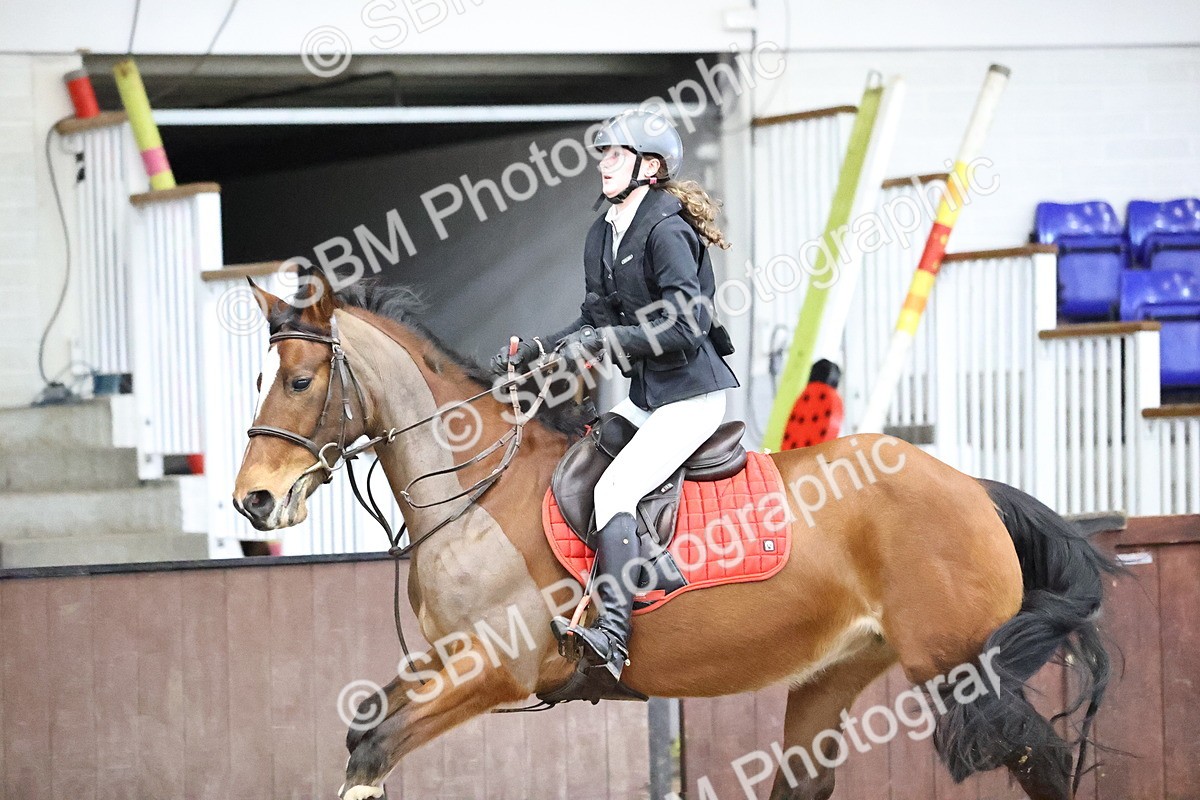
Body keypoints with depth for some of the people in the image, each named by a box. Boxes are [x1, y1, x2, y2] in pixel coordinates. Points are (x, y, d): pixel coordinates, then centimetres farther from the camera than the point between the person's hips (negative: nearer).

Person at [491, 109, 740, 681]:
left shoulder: (666, 232, -16)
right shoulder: (603, 237, 12)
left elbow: (689, 325, -23)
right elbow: (595, 319, 14)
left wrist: (605, 340, -24)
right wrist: (536, 350, 0)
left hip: (692, 394, -10)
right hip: (645, 396, 10)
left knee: (612, 490, -25)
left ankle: (613, 636, -33)